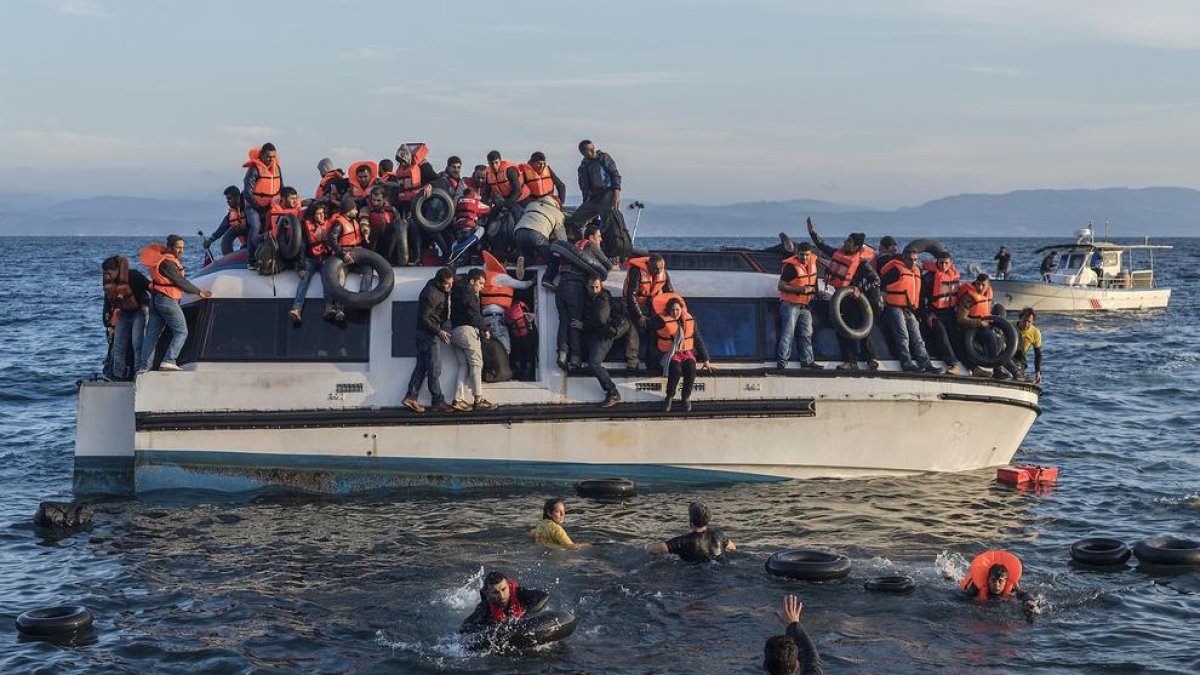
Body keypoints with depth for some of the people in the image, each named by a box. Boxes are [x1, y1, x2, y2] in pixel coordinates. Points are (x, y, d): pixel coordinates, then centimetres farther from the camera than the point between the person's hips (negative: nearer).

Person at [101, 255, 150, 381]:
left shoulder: (133, 276, -22)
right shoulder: (107, 283, -3)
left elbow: (151, 287, -13)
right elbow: (107, 303, 9)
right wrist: (109, 325, 9)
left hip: (139, 311, -6)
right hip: (124, 313, 6)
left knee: (137, 342, -16)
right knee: (118, 344, -1)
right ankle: (118, 374, 2)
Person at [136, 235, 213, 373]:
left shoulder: (163, 258, 14)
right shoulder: (167, 263, -16)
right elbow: (180, 282, -13)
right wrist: (199, 292, -3)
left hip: (155, 299, 10)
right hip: (167, 300, -10)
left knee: (151, 335, 7)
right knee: (181, 332, -5)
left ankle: (142, 367, 5)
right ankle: (168, 361, -16)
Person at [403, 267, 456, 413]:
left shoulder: (440, 290, 6)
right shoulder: (431, 294, -21)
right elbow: (424, 317, -21)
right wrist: (438, 332, -23)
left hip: (424, 333, 10)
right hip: (428, 333, -10)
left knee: (422, 366, 9)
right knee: (435, 368, -5)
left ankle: (410, 397, 10)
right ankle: (438, 401, 0)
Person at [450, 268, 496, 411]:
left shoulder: (457, 291, 24)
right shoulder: (467, 291, -6)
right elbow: (473, 313, -14)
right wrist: (484, 329, -6)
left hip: (454, 330, 9)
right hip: (467, 330, -9)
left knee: (463, 366, 8)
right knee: (476, 363, -6)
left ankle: (458, 400, 1)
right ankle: (478, 400, -8)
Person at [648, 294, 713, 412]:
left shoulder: (690, 320, 6)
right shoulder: (662, 321, -6)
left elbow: (698, 340, 11)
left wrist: (706, 360, 9)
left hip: (687, 352, 3)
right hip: (670, 353, -3)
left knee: (691, 369, -30)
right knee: (676, 369, -35)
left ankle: (686, 397, -9)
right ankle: (669, 397, -13)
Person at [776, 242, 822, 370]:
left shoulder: (813, 261, 2)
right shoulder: (791, 266, -19)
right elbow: (781, 286, -19)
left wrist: (813, 289, 12)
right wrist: (799, 290, -25)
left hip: (805, 305, 7)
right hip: (790, 304, -7)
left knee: (807, 334, 13)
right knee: (788, 333, -7)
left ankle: (807, 360, 21)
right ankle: (782, 360, -1)